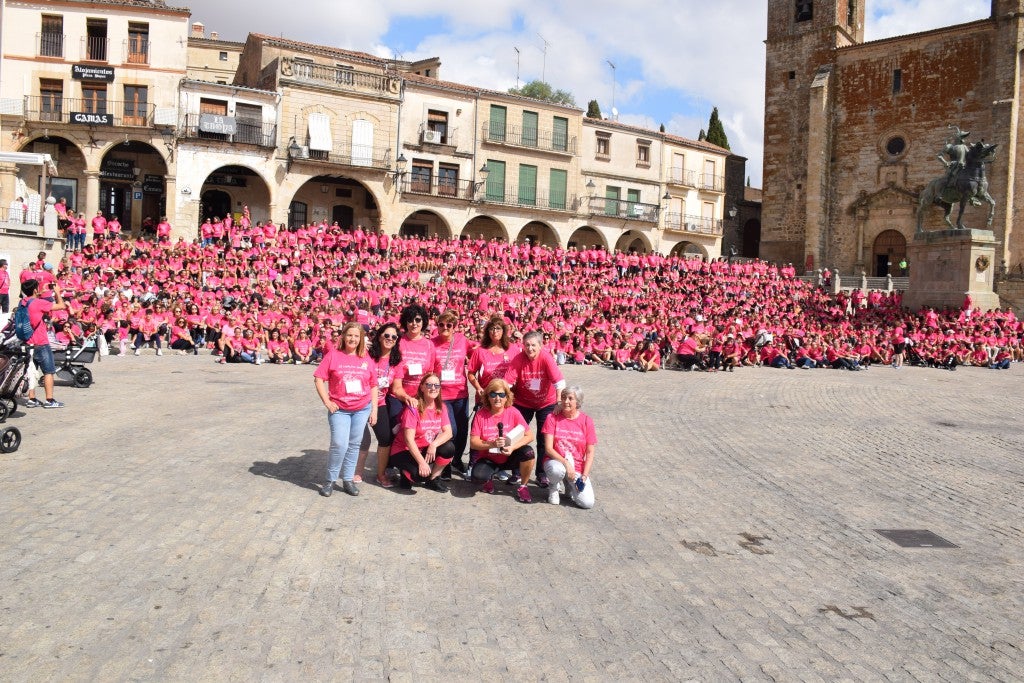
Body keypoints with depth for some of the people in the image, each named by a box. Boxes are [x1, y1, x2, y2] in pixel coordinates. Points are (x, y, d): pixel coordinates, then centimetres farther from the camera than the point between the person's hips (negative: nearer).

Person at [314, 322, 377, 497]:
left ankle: (348, 480, 22)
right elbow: (319, 379, -4)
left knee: (354, 445, 9)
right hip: (339, 409, -3)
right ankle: (330, 480, 8)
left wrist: (374, 410, 3)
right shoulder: (333, 354, -4)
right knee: (339, 445, -11)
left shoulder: (366, 359, 2)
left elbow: (374, 385, 7)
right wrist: (327, 402, -9)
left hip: (362, 409, 3)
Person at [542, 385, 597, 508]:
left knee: (587, 503, -19)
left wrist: (584, 476, -12)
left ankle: (569, 485, 14)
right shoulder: (553, 418, -5)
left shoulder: (586, 421, -2)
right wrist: (566, 463, -23)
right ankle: (556, 486, -1)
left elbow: (590, 453, -2)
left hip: (578, 468, 1)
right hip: (556, 461, -1)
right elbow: (548, 449, -10)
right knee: (557, 471, -40)